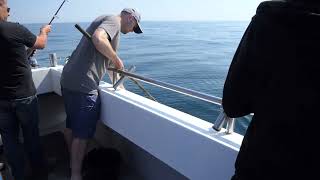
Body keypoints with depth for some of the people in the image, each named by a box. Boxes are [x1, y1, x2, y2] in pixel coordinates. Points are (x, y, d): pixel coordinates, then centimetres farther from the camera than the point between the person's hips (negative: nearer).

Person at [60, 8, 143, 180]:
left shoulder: (104, 19, 26)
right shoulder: (114, 21, -5)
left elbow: (105, 57, 28)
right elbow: (98, 39, -28)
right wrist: (117, 59, -12)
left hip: (68, 79, 10)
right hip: (83, 84, -10)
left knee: (71, 125, 22)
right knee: (82, 133, 0)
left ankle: (73, 162, 40)